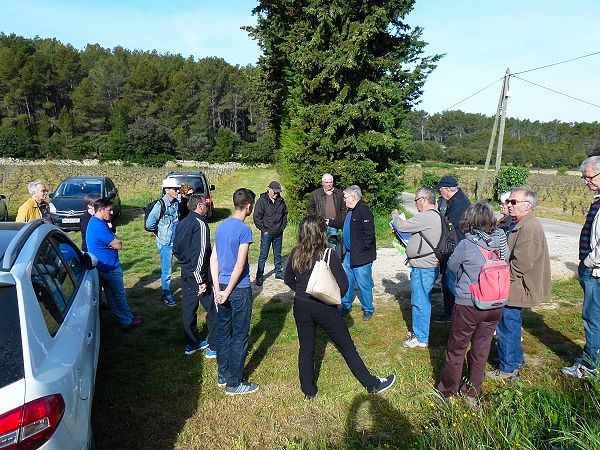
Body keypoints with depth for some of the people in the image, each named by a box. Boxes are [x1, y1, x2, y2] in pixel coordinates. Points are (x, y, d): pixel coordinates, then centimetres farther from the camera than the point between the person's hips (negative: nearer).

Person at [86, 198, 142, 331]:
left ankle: (127, 316, 30)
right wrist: (115, 240, -5)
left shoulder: (94, 222, 9)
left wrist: (113, 240, -10)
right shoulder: (100, 227, -26)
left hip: (102, 266, 10)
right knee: (119, 294, 2)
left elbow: (113, 239, 10)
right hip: (109, 267, -10)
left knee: (112, 295, 17)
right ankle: (127, 322, 12)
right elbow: (118, 245, -24)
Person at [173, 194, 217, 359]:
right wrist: (201, 281, -20)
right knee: (213, 310, 3)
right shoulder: (200, 224, -18)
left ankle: (190, 344, 28)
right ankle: (214, 348, 10)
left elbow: (175, 249, 15)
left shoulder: (181, 224, 8)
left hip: (186, 273, 9)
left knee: (189, 308, 16)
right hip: (199, 274, -8)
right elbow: (201, 254, -22)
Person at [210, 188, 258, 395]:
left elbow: (213, 258, 5)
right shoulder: (244, 230, -17)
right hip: (239, 289, -8)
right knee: (239, 337, 4)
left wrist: (217, 288, 3)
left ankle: (223, 374, 32)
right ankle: (234, 383, 14)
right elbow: (240, 265, -21)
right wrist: (228, 292, -14)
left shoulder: (222, 226, 6)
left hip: (222, 286, 8)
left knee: (224, 332, 18)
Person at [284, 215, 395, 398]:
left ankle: (308, 390, 28)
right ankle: (372, 384, 24)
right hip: (324, 308, -3)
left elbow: (289, 280, 7)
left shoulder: (296, 254, -5)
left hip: (301, 307, 4)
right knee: (347, 347, 10)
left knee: (306, 349, 16)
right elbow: (343, 284, -14)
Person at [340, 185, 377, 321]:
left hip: (361, 256, -10)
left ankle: (368, 309, 21)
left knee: (364, 284, 3)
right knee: (346, 280, 17)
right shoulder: (351, 210, 12)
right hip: (349, 254, 10)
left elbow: (369, 233, -24)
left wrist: (361, 249, -21)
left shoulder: (364, 211, -19)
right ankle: (346, 305, 32)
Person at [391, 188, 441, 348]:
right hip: (429, 266, 10)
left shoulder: (426, 217, -20)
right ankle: (418, 331, 33)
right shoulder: (436, 215, 14)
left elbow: (401, 226, -18)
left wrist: (395, 215, 1)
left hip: (423, 268, -10)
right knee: (422, 300, 19)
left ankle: (421, 338, 10)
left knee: (420, 302, 0)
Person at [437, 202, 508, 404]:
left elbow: (452, 266, -3)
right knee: (481, 350, 18)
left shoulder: (466, 245, -18)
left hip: (468, 306, -5)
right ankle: (472, 394, 32)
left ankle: (448, 392, 28)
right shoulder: (501, 242, -6)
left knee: (456, 350, 12)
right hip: (494, 306, 5)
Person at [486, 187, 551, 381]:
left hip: (514, 288, -10)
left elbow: (522, 263, -27)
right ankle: (516, 359, 38)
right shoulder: (520, 224, 12)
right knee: (511, 325, 22)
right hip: (513, 287, 10)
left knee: (508, 327, 1)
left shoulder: (529, 228, -22)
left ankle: (508, 369, 13)